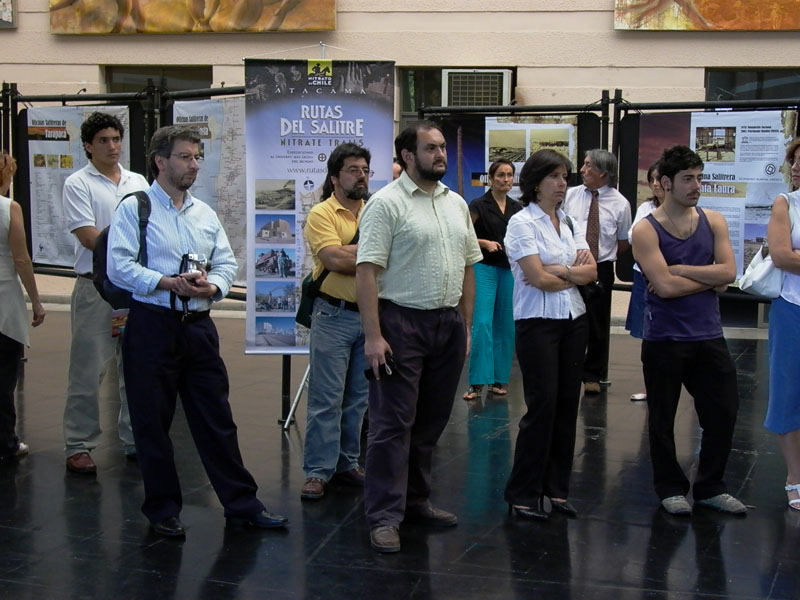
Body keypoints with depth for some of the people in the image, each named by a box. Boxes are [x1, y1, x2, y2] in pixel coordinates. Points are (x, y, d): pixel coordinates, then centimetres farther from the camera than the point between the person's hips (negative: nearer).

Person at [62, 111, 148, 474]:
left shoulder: (138, 182, 14)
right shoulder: (78, 184, -2)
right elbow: (88, 237, -11)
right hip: (96, 288, -5)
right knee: (88, 372, -1)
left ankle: (135, 440, 19)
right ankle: (78, 447, 7)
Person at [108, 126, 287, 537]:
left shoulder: (205, 213, 15)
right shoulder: (135, 209, -3)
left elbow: (227, 263, 13)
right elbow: (119, 267, -12)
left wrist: (213, 286, -8)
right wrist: (169, 283, -19)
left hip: (199, 326, 5)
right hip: (152, 324, -4)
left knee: (216, 418, 8)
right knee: (152, 422, 5)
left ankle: (241, 504, 15)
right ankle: (162, 509, 18)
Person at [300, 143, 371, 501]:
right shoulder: (322, 213, -5)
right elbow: (334, 259, -18)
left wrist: (348, 252, -11)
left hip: (370, 315, 6)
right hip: (334, 316, -5)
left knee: (358, 398, 12)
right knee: (326, 399, -3)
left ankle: (347, 464, 22)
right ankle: (317, 471, 3)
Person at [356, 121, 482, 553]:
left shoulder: (456, 204, 13)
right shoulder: (387, 203, -9)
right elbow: (367, 270, -15)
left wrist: (466, 326, 13)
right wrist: (373, 335, -20)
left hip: (448, 323, 7)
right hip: (401, 323, -7)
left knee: (431, 420, 14)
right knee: (393, 423, -4)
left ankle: (416, 500, 26)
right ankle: (384, 517, 1)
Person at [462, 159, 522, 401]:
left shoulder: (517, 208, 11)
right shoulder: (478, 206, -3)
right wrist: (485, 242, -18)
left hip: (510, 270, 5)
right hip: (485, 268, -5)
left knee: (505, 326, 7)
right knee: (482, 323, -12)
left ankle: (499, 379, 16)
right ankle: (477, 382, -10)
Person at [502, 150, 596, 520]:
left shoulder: (569, 223, 13)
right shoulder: (522, 222, -7)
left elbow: (591, 272, 3)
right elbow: (538, 278, -16)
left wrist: (557, 271, -12)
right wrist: (575, 274, -2)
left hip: (574, 320, 6)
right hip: (537, 323, -6)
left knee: (567, 405, 7)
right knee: (542, 406, -6)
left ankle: (556, 487, 17)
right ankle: (522, 494, 4)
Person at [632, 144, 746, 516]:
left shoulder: (713, 222, 4)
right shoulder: (646, 230, -8)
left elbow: (728, 272, -9)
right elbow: (664, 286, -19)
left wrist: (680, 269, -15)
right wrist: (709, 280, -9)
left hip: (708, 335, 4)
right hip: (664, 338, -4)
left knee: (722, 412, 7)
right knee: (662, 419, 7)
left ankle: (710, 488, 24)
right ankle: (670, 488, 25)